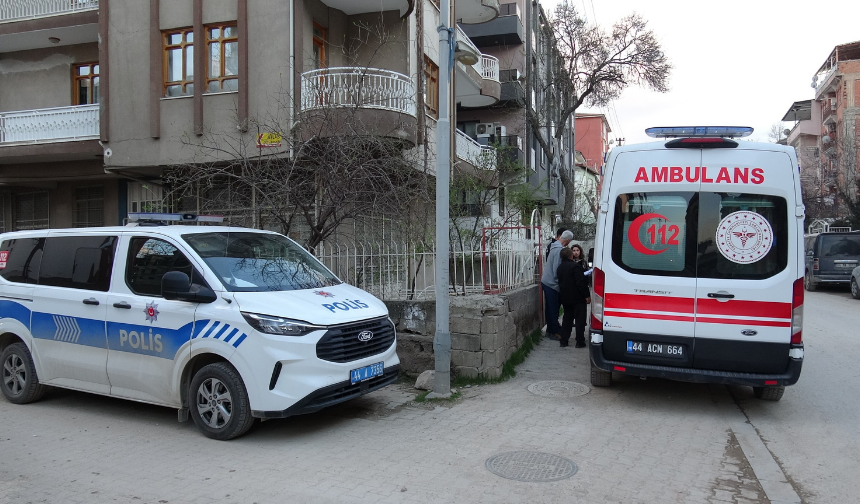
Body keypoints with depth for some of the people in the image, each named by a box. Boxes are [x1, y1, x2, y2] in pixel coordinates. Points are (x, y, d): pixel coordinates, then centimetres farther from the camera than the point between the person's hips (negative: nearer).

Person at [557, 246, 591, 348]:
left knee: (567, 318, 15)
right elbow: (581, 282, -19)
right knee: (580, 319, 0)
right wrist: (587, 295, -15)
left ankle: (564, 340, 14)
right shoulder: (575, 266, -16)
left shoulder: (560, 267, 9)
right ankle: (580, 342, 0)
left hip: (565, 298, 7)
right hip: (577, 298, -7)